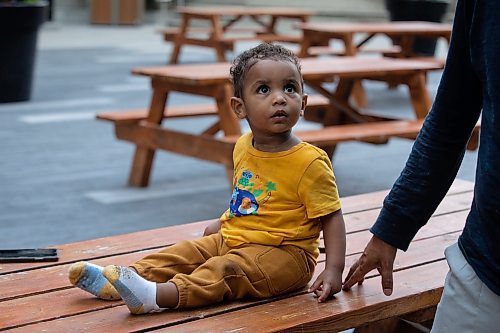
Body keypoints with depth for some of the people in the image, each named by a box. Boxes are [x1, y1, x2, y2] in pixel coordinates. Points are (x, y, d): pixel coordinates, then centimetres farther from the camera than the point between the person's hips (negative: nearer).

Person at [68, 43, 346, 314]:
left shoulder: (310, 163, -16)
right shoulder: (243, 148, 6)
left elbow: (332, 216, -14)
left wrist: (334, 269, -22)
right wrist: (223, 222, 24)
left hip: (283, 253, -8)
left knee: (226, 270, -29)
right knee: (186, 252, -2)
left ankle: (158, 296, -47)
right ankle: (114, 281, -8)